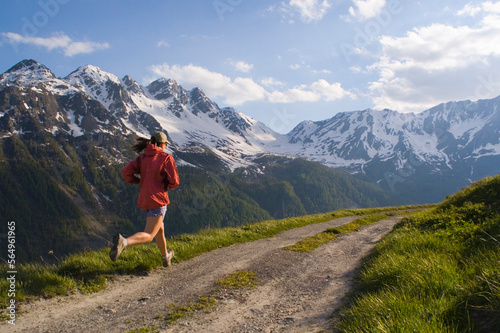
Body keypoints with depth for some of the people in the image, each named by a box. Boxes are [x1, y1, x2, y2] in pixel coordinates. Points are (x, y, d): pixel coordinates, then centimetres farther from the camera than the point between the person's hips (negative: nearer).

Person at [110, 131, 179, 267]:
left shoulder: (142, 158, 6)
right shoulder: (166, 158, -7)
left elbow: (126, 172, -6)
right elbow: (174, 181, -12)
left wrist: (138, 181, 11)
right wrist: (168, 185, 11)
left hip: (143, 201, 7)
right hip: (158, 201, -7)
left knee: (160, 229, 26)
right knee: (148, 236, -9)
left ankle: (166, 257, 44)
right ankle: (123, 242, -36)